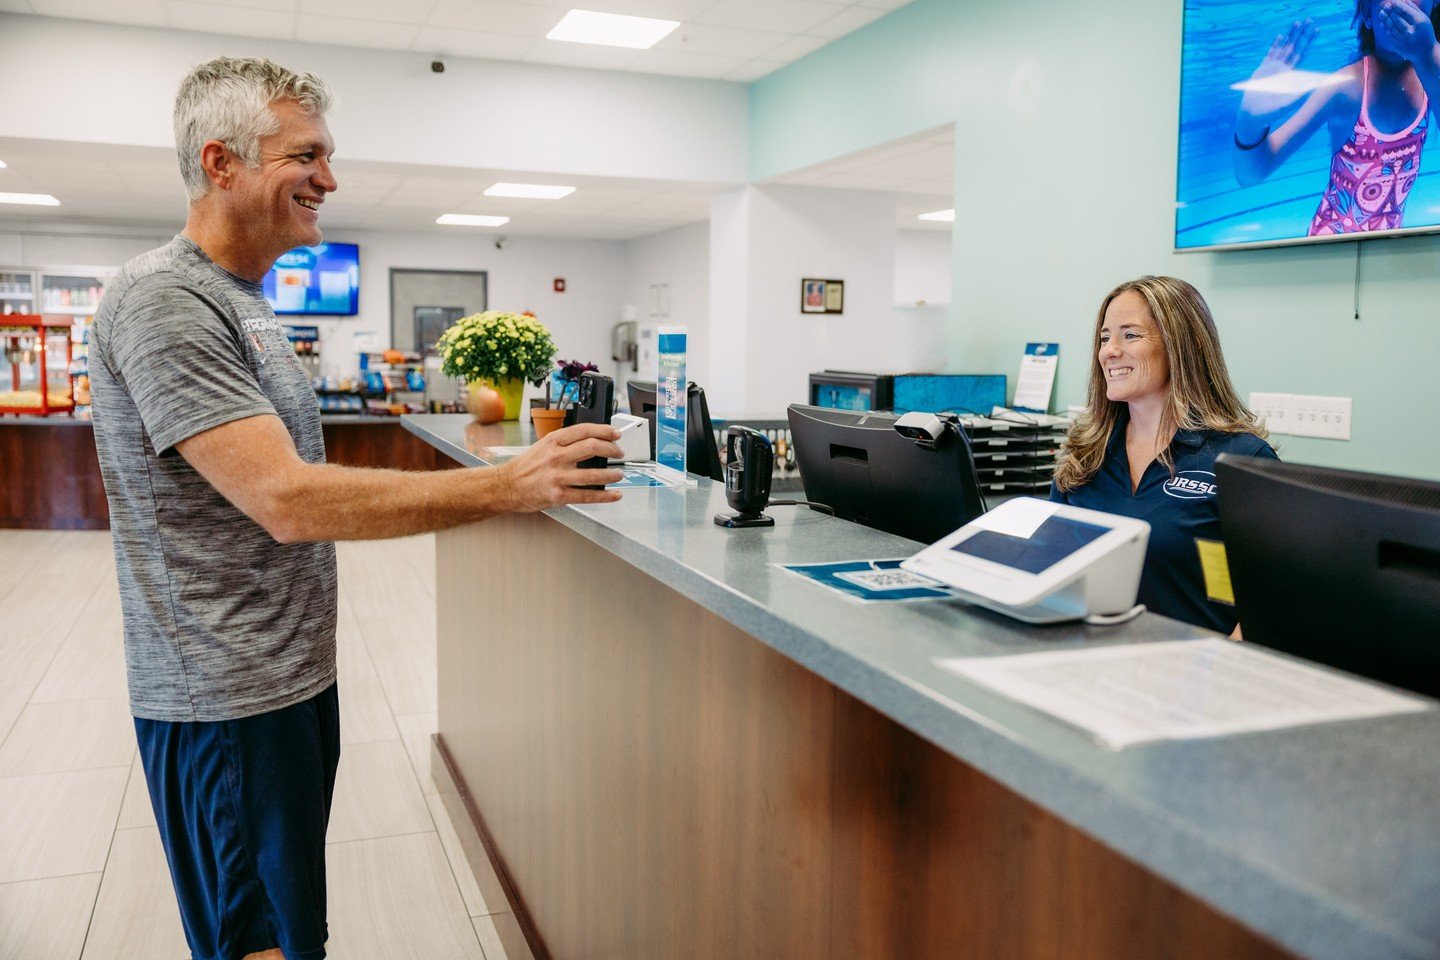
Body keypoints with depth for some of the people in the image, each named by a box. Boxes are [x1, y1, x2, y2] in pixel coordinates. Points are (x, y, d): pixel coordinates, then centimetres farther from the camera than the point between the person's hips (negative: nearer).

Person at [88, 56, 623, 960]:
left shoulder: (244, 301, 12)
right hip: (230, 703, -9)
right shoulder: (163, 301, -20)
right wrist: (509, 485, -29)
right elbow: (289, 500, -29)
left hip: (294, 673, 9)